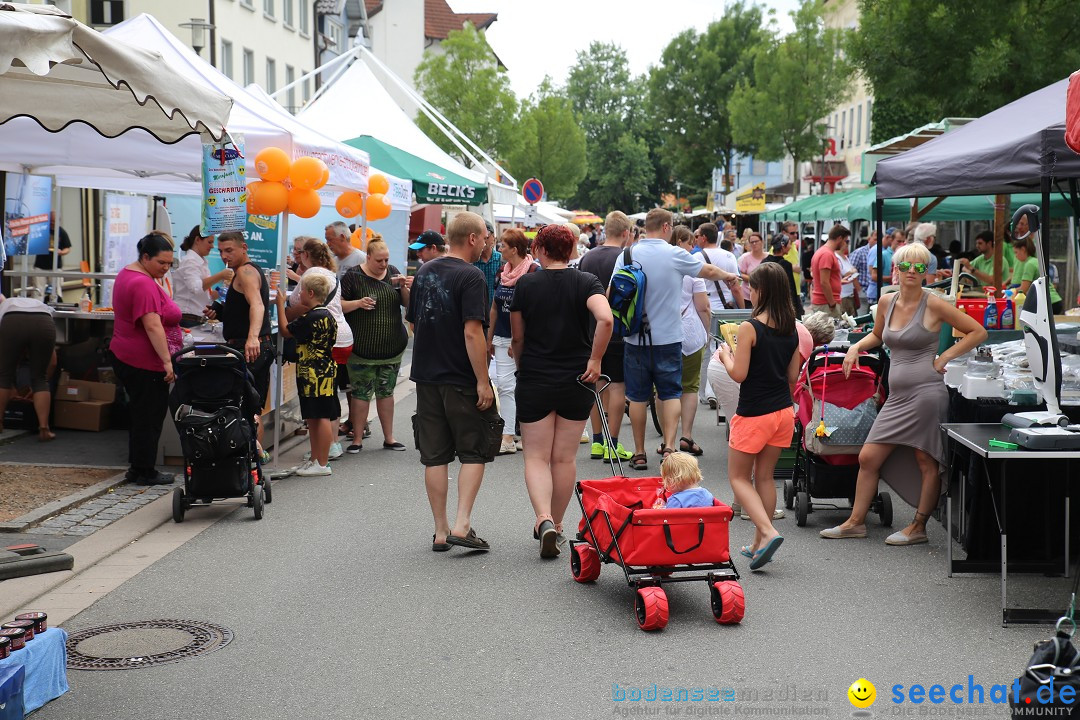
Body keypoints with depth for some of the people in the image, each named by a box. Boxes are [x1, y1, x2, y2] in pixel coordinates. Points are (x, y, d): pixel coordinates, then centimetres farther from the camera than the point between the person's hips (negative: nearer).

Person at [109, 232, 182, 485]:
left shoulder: (128, 274, 15)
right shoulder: (144, 284, -20)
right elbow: (152, 326, -26)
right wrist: (167, 361, -27)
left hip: (126, 357, 10)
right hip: (145, 363, -10)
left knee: (140, 414, 15)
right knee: (149, 417, -2)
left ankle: (137, 468, 20)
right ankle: (144, 472, 5)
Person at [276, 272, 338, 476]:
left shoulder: (311, 318, -17)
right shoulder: (326, 315, 12)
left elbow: (285, 330, -11)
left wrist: (280, 304, -2)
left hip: (314, 374, -10)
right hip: (325, 370, 10)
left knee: (320, 417, -6)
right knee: (314, 418, 15)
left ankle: (322, 464, -2)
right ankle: (316, 460, 22)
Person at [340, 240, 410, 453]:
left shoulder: (392, 273, 9)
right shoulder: (354, 276, -5)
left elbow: (408, 303, 12)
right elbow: (338, 304, -6)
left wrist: (404, 288, -7)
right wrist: (358, 303, -23)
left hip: (392, 346, 4)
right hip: (362, 347, -4)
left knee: (386, 392, 11)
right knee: (361, 393, -1)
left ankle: (389, 438, 19)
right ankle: (357, 439, 8)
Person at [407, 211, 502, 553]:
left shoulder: (424, 272, 9)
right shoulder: (470, 276, -14)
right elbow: (472, 332, -20)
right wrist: (483, 381, -18)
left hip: (426, 376, 6)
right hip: (461, 380, -6)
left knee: (435, 457, 9)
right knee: (475, 452, 6)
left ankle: (441, 531, 13)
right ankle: (462, 525, -4)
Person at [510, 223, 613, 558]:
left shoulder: (525, 284, -2)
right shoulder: (586, 282, -3)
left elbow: (517, 338, 3)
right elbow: (605, 319, -22)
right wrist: (594, 359, -12)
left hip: (534, 381, -1)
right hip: (576, 381, 1)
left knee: (536, 457, 4)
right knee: (564, 458, 12)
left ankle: (544, 519, -17)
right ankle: (556, 524, 22)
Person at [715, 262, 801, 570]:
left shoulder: (750, 328, -17)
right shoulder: (792, 330, 3)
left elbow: (738, 374, -17)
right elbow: (793, 376, 8)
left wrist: (725, 355, 1)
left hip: (754, 415, -6)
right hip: (783, 412, 6)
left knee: (739, 477, 8)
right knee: (764, 477, 16)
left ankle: (767, 532, -11)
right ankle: (759, 544, 19)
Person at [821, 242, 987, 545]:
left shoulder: (934, 305, -6)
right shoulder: (886, 302, 10)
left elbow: (978, 332, -1)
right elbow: (877, 335, 30)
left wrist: (945, 356, -7)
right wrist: (856, 347, 11)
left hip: (926, 391, -6)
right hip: (897, 395, 6)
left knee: (927, 462, 2)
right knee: (868, 458, 5)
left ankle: (918, 528, 11)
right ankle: (856, 521, 15)